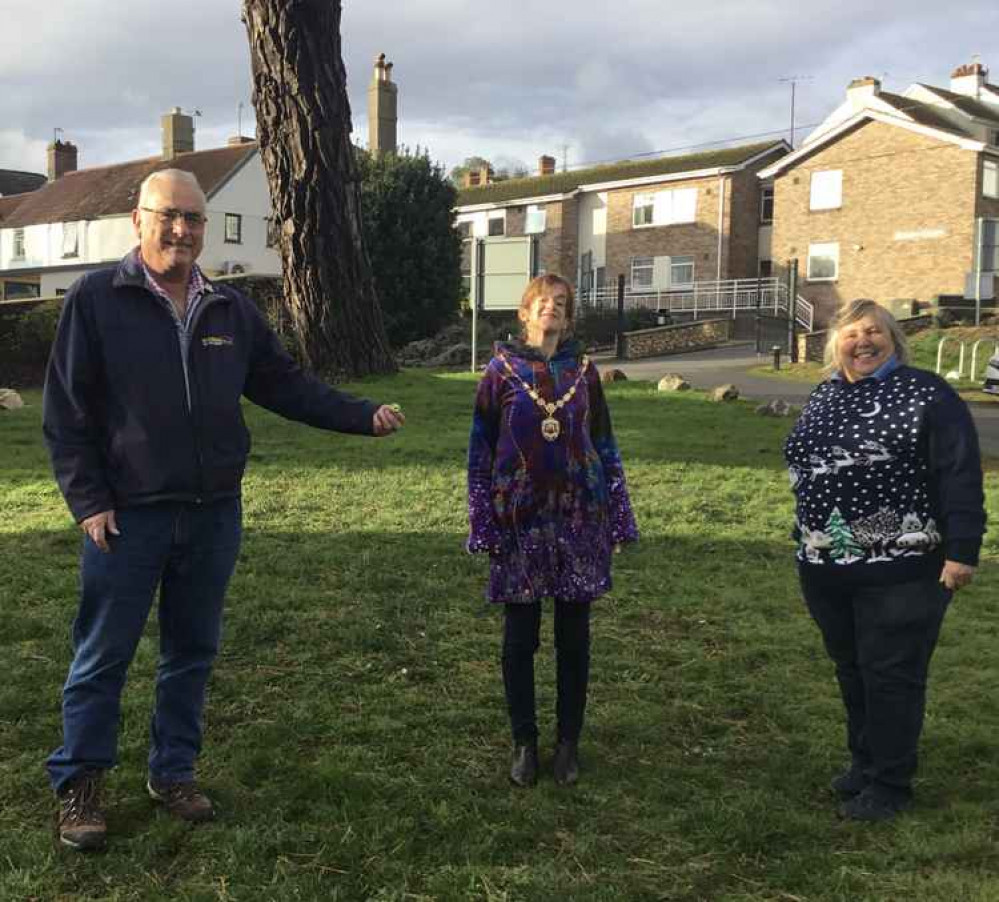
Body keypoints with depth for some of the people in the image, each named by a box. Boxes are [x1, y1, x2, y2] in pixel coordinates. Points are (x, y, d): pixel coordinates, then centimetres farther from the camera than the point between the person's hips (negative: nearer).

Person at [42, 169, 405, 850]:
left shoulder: (232, 310, 8)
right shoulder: (96, 299, -5)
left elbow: (286, 386, 12)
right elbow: (66, 411, -5)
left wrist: (364, 417, 2)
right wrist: (88, 501, -11)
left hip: (215, 513, 4)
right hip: (128, 514, -4)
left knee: (193, 651, 13)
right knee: (103, 656, 5)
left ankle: (173, 771, 29)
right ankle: (79, 785, 20)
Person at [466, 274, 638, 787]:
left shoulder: (582, 370, 6)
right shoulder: (502, 370, 0)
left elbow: (604, 446, 9)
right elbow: (481, 450, 0)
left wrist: (619, 519, 5)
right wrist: (483, 526, -4)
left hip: (579, 520, 2)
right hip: (521, 523, -1)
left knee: (574, 637, 8)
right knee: (520, 638, 6)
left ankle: (569, 741, 22)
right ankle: (524, 742, 21)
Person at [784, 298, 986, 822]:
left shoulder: (926, 395, -8)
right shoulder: (824, 397, 12)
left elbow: (960, 477, -12)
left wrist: (961, 550, -18)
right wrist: (807, 544, 19)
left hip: (900, 570, -6)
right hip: (827, 569, 7)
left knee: (892, 676, 2)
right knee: (851, 672, 17)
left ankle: (889, 786, 14)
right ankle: (864, 763, 34)